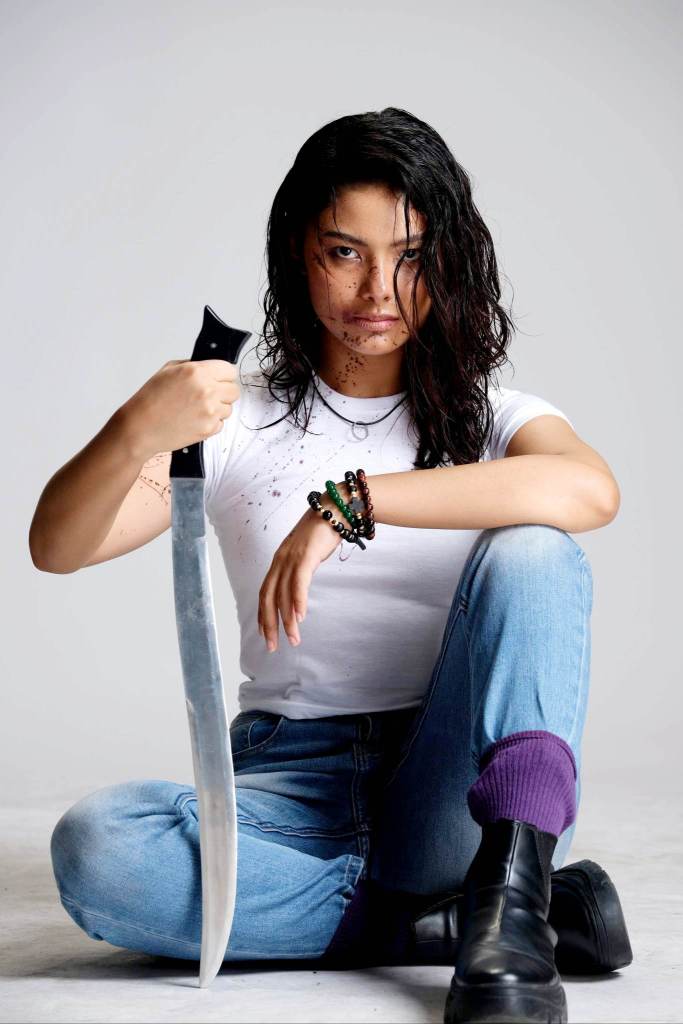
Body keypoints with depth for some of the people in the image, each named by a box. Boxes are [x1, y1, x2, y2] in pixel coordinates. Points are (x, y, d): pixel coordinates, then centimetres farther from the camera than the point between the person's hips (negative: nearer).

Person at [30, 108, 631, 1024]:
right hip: (296, 786, 1)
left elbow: (591, 489, -19)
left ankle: (508, 894, -34)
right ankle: (452, 922, -22)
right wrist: (137, 432, -26)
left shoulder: (491, 417, 7)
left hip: (456, 789, -1)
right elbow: (57, 547, -4)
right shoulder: (240, 419, 9)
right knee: (95, 848, -29)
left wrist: (349, 503, -25)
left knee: (530, 554, -24)